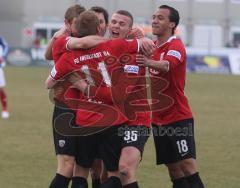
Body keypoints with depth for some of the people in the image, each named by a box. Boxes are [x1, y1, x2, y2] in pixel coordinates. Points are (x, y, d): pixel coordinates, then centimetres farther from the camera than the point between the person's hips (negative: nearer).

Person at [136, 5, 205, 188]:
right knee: (174, 170, 5)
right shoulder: (153, 47, 9)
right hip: (158, 118, 7)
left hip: (179, 117, -7)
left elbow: (167, 65, -34)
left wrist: (149, 62, -57)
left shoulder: (175, 46, -13)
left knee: (188, 165, -14)